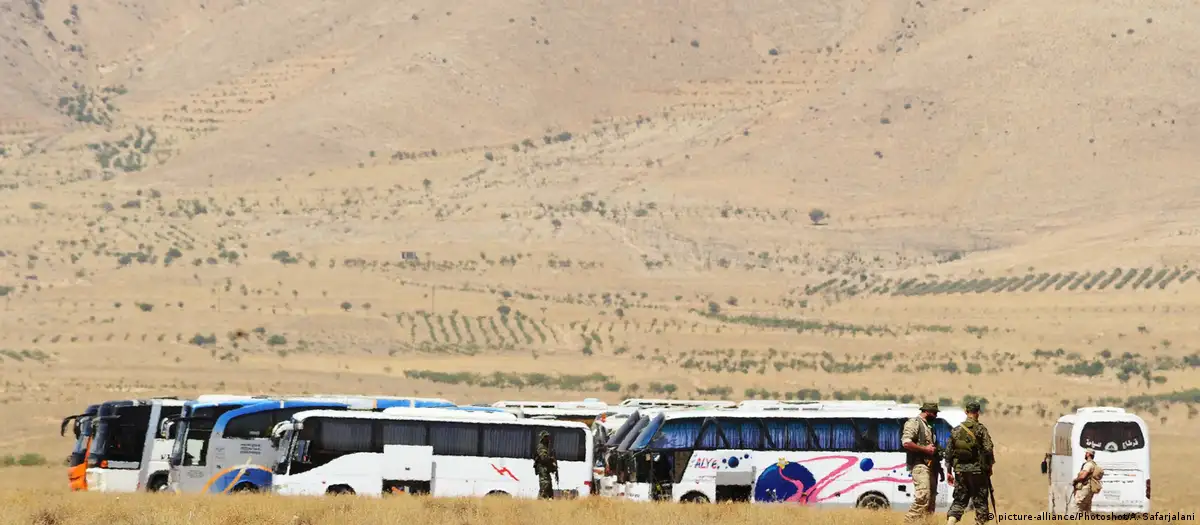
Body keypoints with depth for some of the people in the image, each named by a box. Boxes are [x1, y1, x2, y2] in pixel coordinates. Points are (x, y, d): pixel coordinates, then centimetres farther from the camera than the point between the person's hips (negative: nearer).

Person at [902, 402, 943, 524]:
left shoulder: (928, 426, 21)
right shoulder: (914, 423, -7)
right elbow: (906, 443, -20)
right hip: (920, 465, -10)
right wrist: (925, 449, -16)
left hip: (930, 466, 10)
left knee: (931, 500, 7)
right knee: (923, 498, -20)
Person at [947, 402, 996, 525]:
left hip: (960, 470, 4)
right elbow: (988, 450, -12)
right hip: (977, 470, -4)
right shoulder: (981, 429, -7)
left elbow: (949, 453, 8)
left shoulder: (956, 430, 6)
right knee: (980, 501, 7)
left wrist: (949, 472, 14)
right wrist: (989, 467, 1)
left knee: (959, 501, 7)